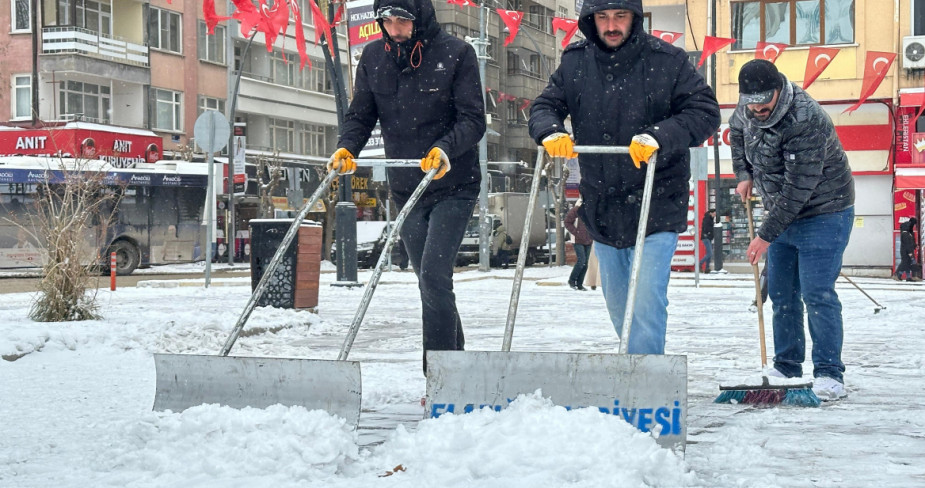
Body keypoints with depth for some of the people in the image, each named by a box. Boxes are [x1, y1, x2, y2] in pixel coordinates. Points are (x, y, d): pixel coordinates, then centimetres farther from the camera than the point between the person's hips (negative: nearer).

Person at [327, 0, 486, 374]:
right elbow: (361, 114, 7)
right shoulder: (374, 56, 3)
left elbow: (473, 119, -12)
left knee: (433, 276, -17)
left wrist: (445, 149, -30)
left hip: (453, 187, -5)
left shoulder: (456, 53, -9)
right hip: (406, 190, 5)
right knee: (432, 284, 12)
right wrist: (346, 147, -13)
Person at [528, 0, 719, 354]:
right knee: (618, 305, 17)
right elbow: (544, 106, 4)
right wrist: (551, 132, -21)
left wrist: (658, 137, -29)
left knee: (646, 303, -15)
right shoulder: (574, 62, 3)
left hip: (656, 207, -5)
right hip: (602, 208, 5)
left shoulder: (668, 61, -8)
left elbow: (705, 112, -12)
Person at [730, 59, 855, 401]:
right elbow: (736, 132, 23)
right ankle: (786, 368, 19)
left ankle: (830, 374, -7)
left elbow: (798, 188, -29)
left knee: (817, 294, -13)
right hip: (781, 215, 8)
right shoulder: (747, 111, -3)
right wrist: (744, 174, 9)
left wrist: (766, 235, -26)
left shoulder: (806, 121, -29)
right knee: (781, 293, 9)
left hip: (822, 215, -8)